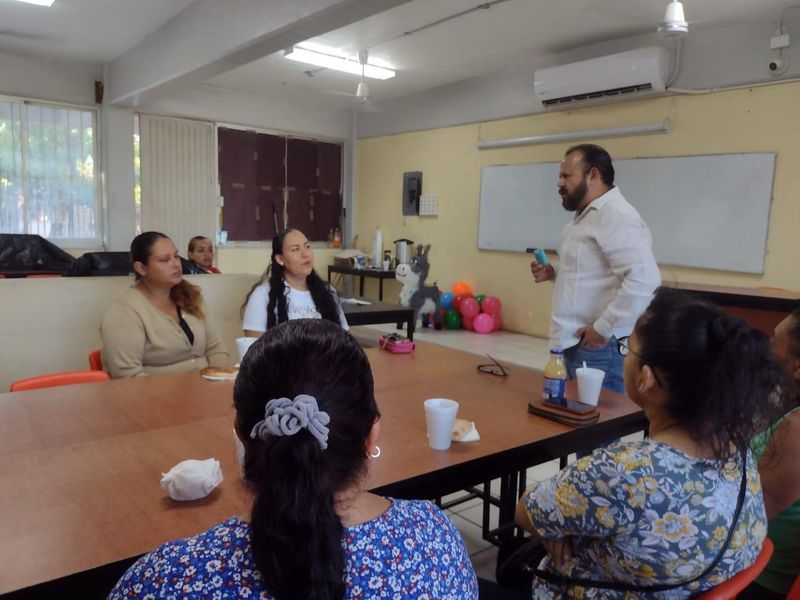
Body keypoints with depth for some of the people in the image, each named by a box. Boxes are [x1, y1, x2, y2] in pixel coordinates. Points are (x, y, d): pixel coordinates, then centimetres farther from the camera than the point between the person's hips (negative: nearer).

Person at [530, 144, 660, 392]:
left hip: (598, 348, -9)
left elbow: (643, 280, -26)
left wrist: (602, 328, -21)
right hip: (575, 343, 10)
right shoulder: (587, 216, 17)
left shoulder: (616, 216, -16)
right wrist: (555, 275, 10)